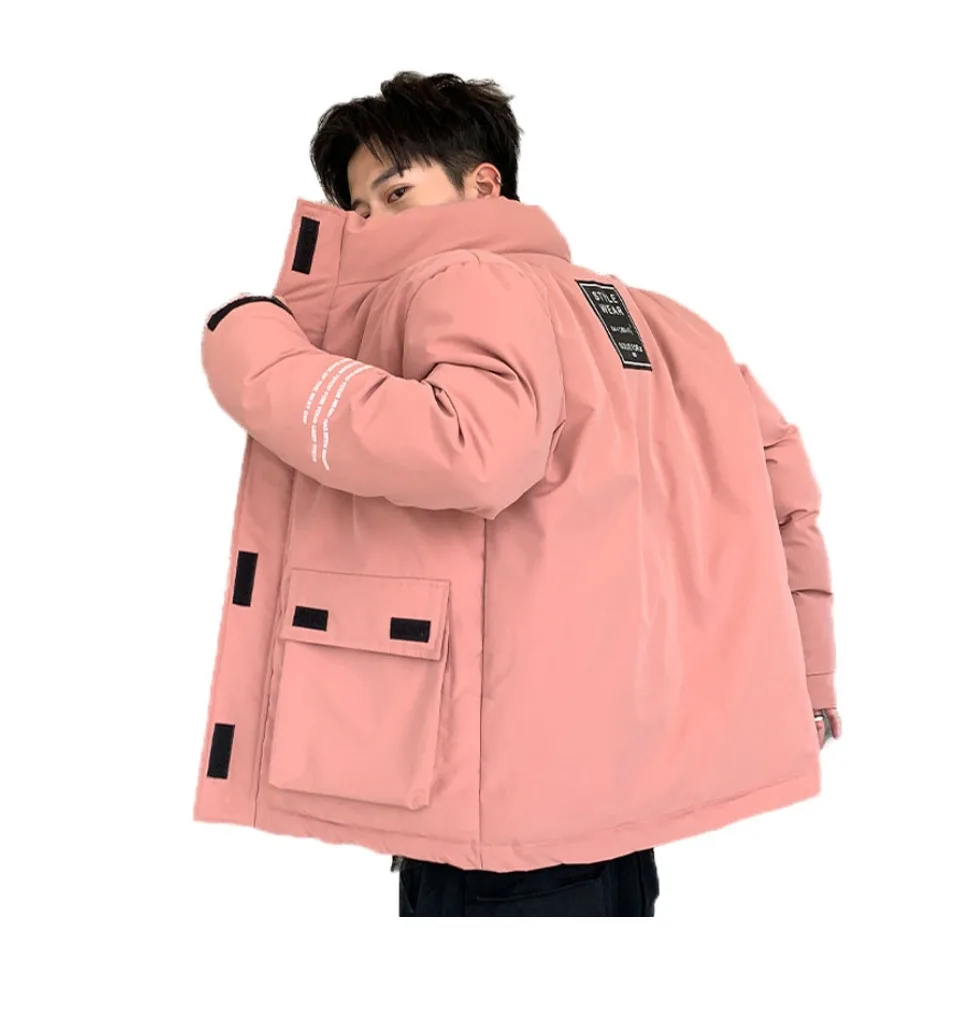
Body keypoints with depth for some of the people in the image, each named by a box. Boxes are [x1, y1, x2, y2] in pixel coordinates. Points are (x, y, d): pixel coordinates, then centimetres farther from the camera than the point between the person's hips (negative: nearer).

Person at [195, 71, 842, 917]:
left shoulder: (464, 278, -8)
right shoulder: (651, 315, 13)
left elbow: (474, 450, -27)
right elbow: (780, 475, 11)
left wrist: (256, 355, -13)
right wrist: (805, 683, 17)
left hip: (522, 794, -7)